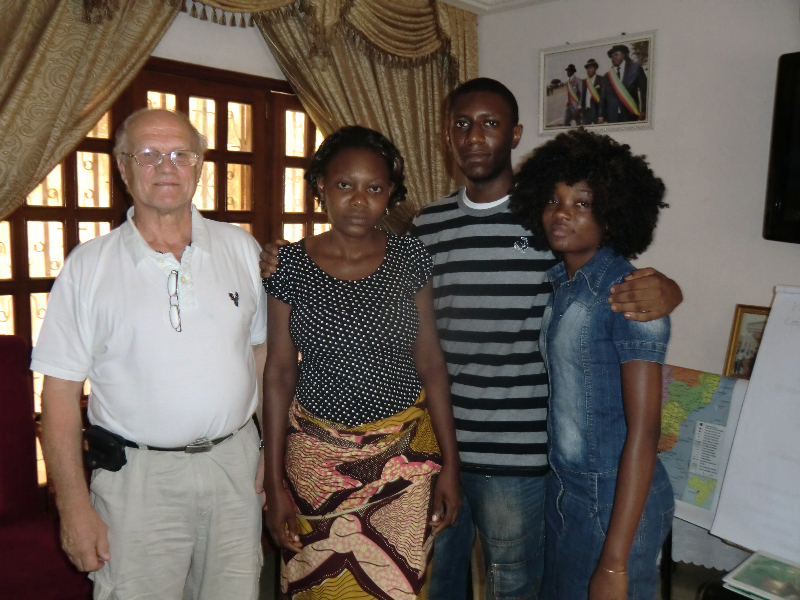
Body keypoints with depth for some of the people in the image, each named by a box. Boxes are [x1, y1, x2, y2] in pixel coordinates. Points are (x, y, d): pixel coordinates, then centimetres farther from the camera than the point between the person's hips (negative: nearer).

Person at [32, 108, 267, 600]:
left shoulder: (241, 249, 3)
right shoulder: (89, 266, -4)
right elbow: (61, 391, -4)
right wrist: (75, 508, -6)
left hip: (235, 464, 3)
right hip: (137, 479, -2)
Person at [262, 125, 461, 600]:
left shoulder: (409, 257, -3)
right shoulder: (290, 264, -5)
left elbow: (430, 363, 1)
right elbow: (279, 373, -2)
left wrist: (450, 463, 0)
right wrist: (275, 484, -1)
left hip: (404, 459, 1)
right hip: (318, 459, 0)